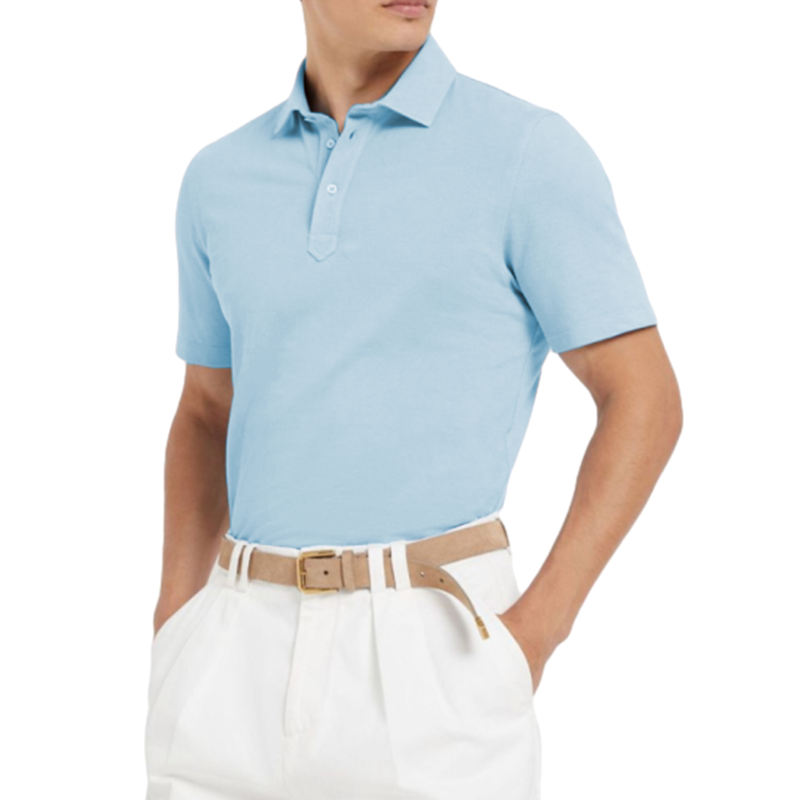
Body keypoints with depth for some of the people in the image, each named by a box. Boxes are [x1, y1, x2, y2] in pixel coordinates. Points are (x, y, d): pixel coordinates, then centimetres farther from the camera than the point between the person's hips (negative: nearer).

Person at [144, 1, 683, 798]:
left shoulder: (531, 152, -5)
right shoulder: (221, 180, 10)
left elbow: (645, 402, -3)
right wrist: (173, 642, 9)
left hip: (435, 654, -4)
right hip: (249, 650, 4)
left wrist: (536, 632, -11)